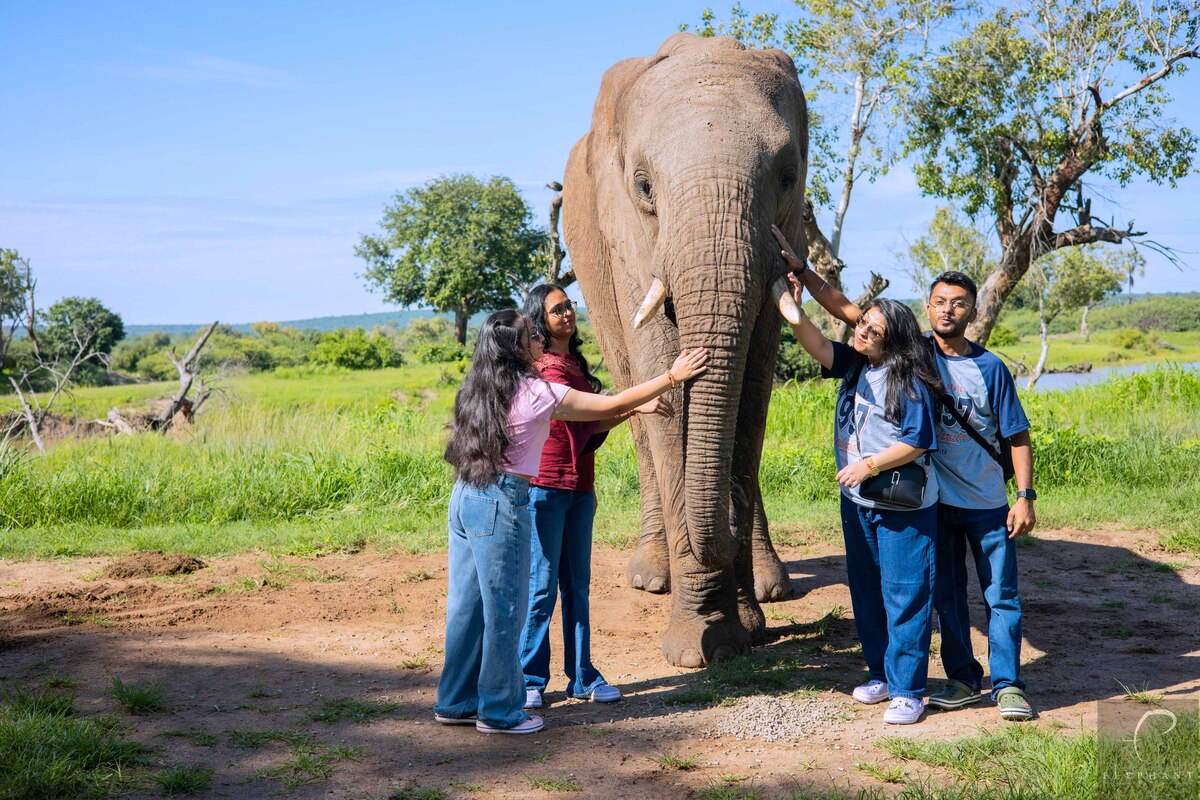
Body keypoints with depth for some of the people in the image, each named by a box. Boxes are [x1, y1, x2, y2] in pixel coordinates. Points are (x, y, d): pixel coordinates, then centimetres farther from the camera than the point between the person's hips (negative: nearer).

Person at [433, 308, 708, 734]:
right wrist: (672, 377, 4)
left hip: (465, 497, 8)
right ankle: (500, 711, 14)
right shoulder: (533, 392, -12)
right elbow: (613, 405, -6)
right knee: (504, 608, 4)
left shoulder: (480, 388, 10)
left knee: (467, 604, 15)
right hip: (501, 502, -8)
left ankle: (456, 702, 24)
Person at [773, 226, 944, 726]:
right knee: (865, 591, 15)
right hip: (856, 502, 8)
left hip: (903, 507, -8)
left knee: (904, 595, -3)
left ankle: (907, 690, 4)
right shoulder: (853, 365, 6)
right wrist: (793, 309, -19)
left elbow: (917, 441, -16)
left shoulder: (908, 381, -14)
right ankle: (880, 674, 29)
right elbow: (816, 346, -6)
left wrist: (868, 466, -18)